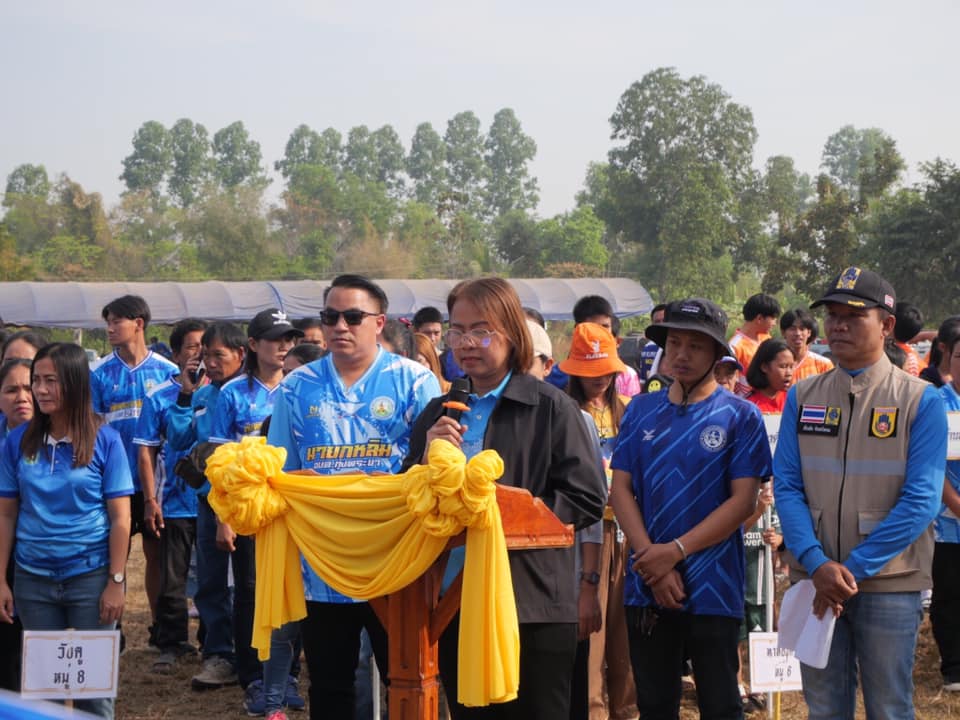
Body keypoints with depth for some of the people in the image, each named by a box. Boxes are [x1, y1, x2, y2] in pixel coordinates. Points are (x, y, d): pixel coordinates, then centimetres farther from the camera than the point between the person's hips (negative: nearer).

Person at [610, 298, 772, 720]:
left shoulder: (740, 416, -3)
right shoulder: (641, 411, 8)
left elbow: (743, 500, -9)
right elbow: (621, 488, 3)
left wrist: (676, 551, -15)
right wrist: (651, 558, -10)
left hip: (713, 589, -3)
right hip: (646, 589, 3)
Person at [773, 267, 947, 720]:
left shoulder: (921, 401, -4)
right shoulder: (802, 398, 7)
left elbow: (921, 500, -11)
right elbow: (786, 488, 1)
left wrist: (854, 569, -15)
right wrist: (817, 564, -15)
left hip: (889, 582, -3)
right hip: (815, 579, 3)